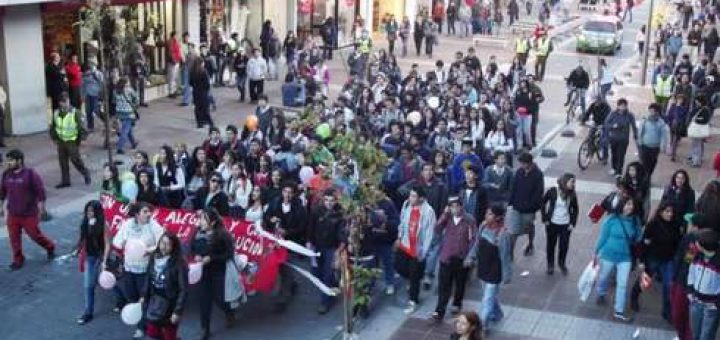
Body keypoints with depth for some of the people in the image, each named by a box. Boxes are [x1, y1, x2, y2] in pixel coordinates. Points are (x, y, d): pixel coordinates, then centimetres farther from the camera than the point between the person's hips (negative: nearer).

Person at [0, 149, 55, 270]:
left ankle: (50, 247, 33)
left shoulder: (30, 174, -15)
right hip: (13, 214, 5)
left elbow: (40, 191, -11)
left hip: (29, 214, -4)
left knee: (35, 235, 7)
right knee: (14, 238, 6)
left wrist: (41, 208, -10)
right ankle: (18, 260, 22)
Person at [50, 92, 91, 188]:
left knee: (76, 160, -3)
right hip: (61, 142, 5)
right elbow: (52, 127, 14)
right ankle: (65, 181, 19)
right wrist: (55, 138, 8)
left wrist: (79, 139, -9)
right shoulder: (56, 113, 2)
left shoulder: (74, 113, -13)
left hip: (72, 142, -5)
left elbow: (81, 127, -10)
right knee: (63, 162, 9)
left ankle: (86, 174, 20)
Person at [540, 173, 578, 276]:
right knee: (551, 245, 13)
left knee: (564, 246, 7)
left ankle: (562, 264, 33)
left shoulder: (572, 195, -7)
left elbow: (575, 209, 7)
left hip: (565, 225, 1)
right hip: (552, 223, -1)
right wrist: (545, 219, -5)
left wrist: (573, 223, 1)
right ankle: (550, 265, 33)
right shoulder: (552, 191, -15)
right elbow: (543, 203, -4)